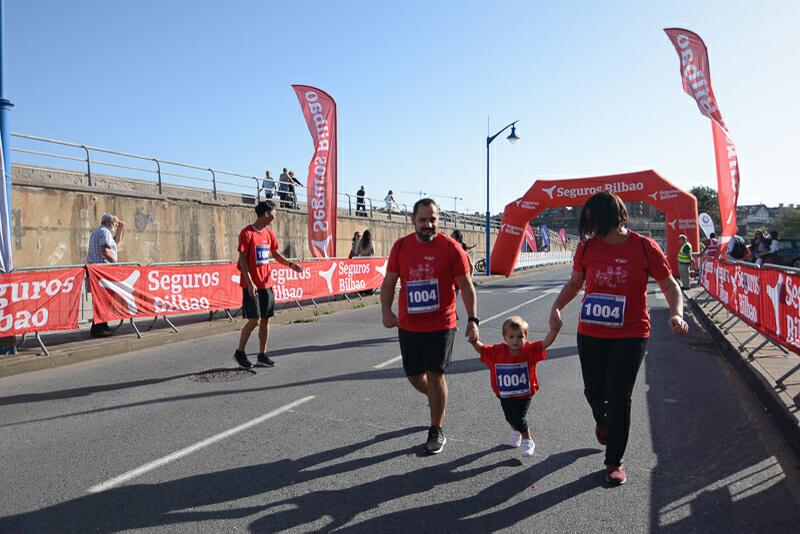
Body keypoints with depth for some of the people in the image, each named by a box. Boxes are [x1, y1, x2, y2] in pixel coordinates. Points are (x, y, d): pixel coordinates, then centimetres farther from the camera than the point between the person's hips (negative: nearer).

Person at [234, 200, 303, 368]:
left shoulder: (269, 233, 10)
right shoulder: (247, 233, -11)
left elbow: (276, 254, 19)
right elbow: (242, 259, -13)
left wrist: (290, 264, 3)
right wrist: (250, 283, -19)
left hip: (266, 283, 7)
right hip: (252, 285, -7)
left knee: (265, 319, 8)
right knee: (254, 319, -7)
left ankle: (262, 355, 17)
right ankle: (239, 353, 11)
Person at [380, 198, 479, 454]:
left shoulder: (451, 247, -9)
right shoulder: (400, 246, -1)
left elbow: (466, 285, -3)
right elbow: (389, 281, 3)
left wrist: (472, 319, -9)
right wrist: (386, 310, -12)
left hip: (441, 325, -4)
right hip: (408, 326, 4)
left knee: (435, 375, -3)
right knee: (414, 376, 14)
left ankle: (436, 431, 16)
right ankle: (437, 399, 47)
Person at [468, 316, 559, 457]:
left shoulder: (529, 350, -20)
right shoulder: (497, 351, -16)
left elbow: (545, 343, -29)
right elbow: (481, 349, -14)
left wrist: (555, 329, -45)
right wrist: (474, 341, -36)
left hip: (524, 393, -3)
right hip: (505, 394, 3)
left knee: (518, 418, -10)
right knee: (509, 417, 20)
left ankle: (527, 441, 21)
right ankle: (516, 430, 58)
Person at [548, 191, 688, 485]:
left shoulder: (645, 247, -9)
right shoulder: (587, 247, -2)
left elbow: (670, 286, -1)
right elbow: (574, 283, 11)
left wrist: (676, 314, -19)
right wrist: (556, 307, -5)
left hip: (631, 335, -3)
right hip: (591, 333, 3)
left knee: (619, 397, -1)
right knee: (594, 391, 13)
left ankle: (614, 461, 20)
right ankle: (602, 422, 51)